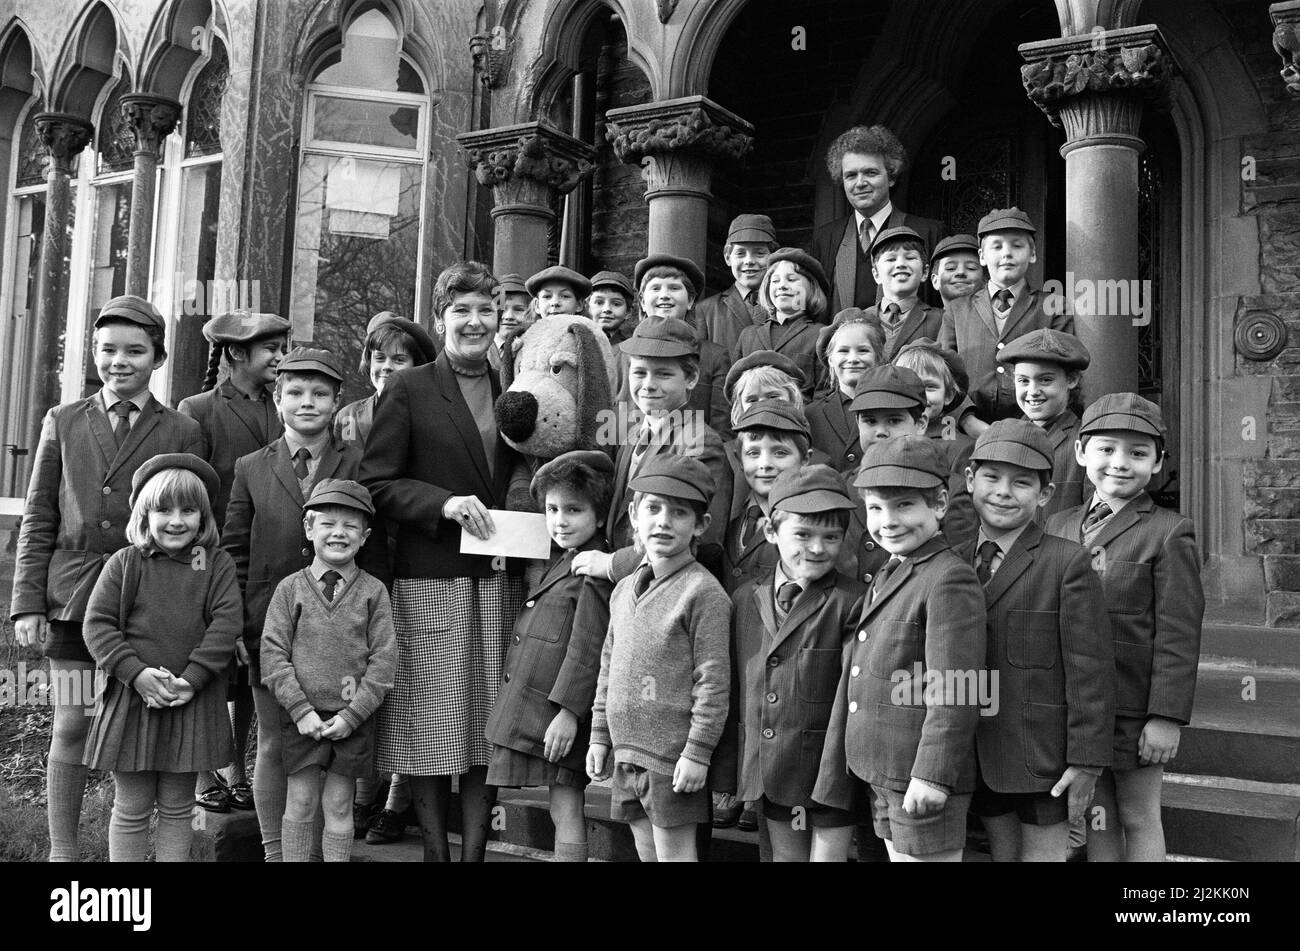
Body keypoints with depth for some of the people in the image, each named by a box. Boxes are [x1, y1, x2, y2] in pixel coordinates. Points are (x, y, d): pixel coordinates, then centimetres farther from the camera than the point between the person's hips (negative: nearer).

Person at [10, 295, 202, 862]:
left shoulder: (182, 431, 4)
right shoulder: (63, 422, 9)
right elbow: (38, 521, 8)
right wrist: (27, 604, 0)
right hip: (72, 596, 1)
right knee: (71, 725, 5)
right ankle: (61, 851, 17)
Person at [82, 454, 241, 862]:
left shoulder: (217, 565, 1)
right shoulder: (125, 563, 0)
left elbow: (226, 622, -7)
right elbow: (97, 623, -4)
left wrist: (191, 679, -17)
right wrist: (137, 674, -16)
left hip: (192, 702, 0)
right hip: (132, 696, 0)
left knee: (178, 807, 12)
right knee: (131, 809, 9)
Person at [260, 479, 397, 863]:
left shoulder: (373, 591, -1)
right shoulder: (290, 589, 0)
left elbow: (383, 658, -3)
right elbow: (273, 653, -3)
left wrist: (352, 715, -10)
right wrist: (301, 710, -11)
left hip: (352, 720, 0)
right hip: (301, 717, 0)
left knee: (339, 805, 8)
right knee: (300, 802, 7)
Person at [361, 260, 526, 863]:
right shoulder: (409, 391, 3)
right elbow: (376, 484, -3)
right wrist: (445, 502, -16)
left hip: (502, 582, 4)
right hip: (431, 581, -3)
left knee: (492, 726, 5)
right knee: (432, 721, 0)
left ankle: (475, 851, 16)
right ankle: (435, 851, 14)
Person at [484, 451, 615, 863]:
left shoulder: (595, 571, -14)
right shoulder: (561, 562, 16)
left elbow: (588, 649, -19)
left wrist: (568, 711, -21)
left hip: (559, 714, -9)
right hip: (531, 711, 9)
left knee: (565, 809, -1)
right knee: (563, 809, 14)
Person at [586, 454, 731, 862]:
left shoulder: (704, 592, -13)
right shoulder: (624, 589, 9)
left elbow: (713, 680, -15)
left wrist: (697, 753, -15)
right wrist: (599, 736, 15)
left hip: (673, 759, -7)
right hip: (626, 753, 7)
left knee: (675, 853, 3)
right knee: (646, 853, 16)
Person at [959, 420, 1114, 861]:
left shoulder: (1068, 563, -11)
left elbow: (1090, 669, -12)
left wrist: (1086, 761, -12)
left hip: (1043, 760, -4)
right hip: (980, 758, 5)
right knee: (1003, 855, 15)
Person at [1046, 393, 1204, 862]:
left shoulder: (1168, 533, -8)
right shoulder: (1058, 526, 6)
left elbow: (1178, 634, -11)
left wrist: (1167, 716, -14)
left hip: (1136, 713, -4)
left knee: (1139, 819, 10)